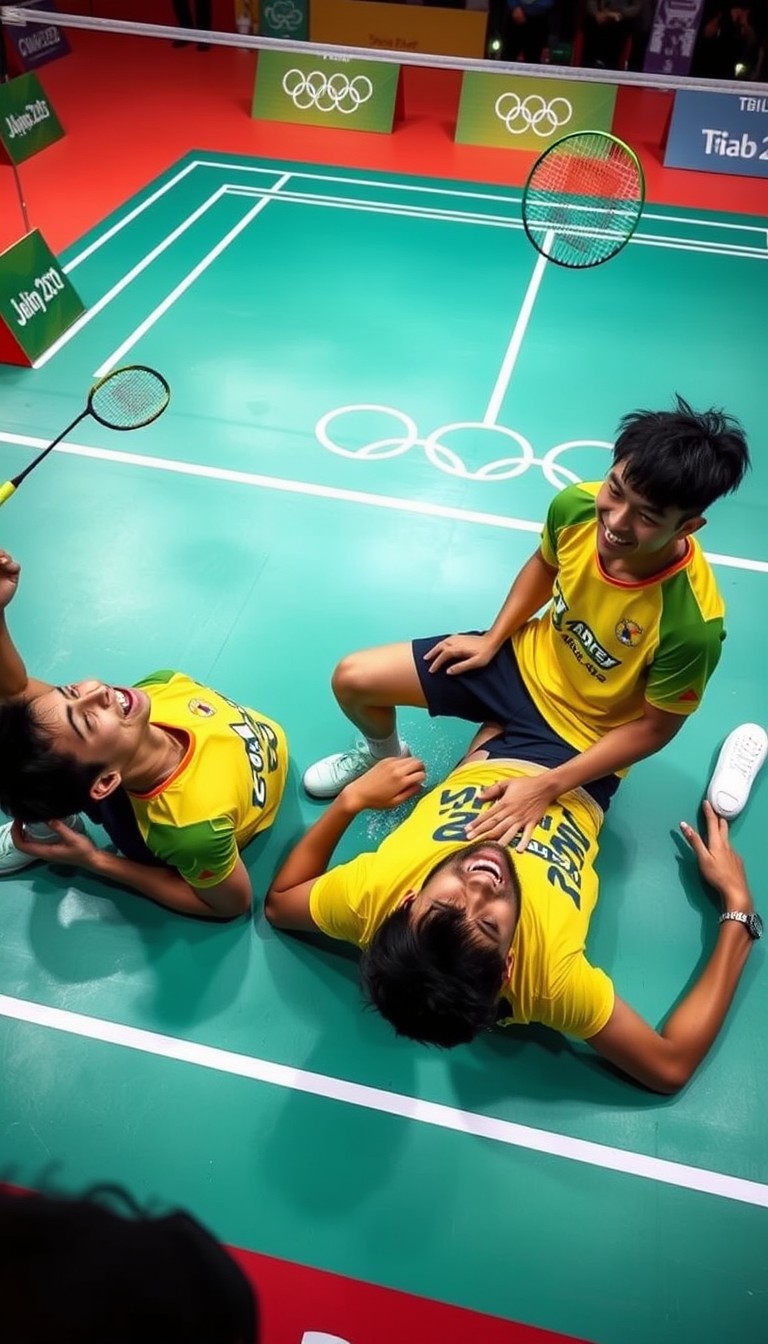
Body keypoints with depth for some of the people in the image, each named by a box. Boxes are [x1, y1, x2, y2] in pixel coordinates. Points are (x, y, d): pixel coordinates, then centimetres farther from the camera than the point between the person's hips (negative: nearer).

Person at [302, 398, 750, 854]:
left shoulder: (693, 621, -34)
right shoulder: (576, 505, -22)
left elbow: (654, 726, -18)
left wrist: (547, 786, -22)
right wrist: (492, 640, -1)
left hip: (583, 737, -3)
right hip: (525, 659, 4)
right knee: (353, 678, 0)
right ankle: (386, 754, 34)